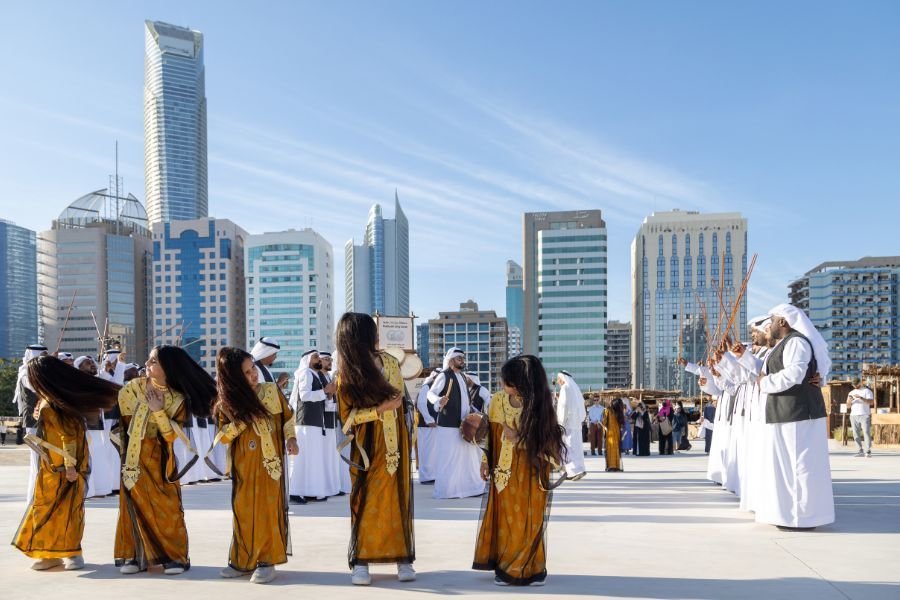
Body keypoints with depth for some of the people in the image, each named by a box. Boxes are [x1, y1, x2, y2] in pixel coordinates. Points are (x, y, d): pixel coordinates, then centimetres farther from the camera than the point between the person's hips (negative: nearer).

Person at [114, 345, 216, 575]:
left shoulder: (178, 399, -9)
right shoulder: (134, 386, -4)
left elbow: (171, 436, -13)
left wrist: (158, 411, -23)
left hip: (159, 459, -2)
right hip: (134, 456, 2)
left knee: (166, 506, -4)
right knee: (135, 504, 3)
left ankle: (174, 556, 5)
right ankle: (132, 556, 13)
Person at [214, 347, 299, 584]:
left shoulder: (272, 390, -2)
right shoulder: (227, 402, 0)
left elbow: (287, 417, 8)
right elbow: (222, 436, -3)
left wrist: (291, 439, -7)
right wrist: (243, 420, -15)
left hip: (269, 461, -1)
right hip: (243, 465, 1)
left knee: (268, 507, -1)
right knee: (243, 510, 6)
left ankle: (267, 560, 6)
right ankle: (244, 560, 19)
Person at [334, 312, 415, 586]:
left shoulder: (388, 361, 3)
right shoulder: (345, 375, -10)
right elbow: (347, 415, -11)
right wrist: (380, 409, -20)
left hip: (395, 441, 4)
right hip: (367, 445, -4)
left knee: (399, 497, 4)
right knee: (366, 499, -3)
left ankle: (404, 559, 11)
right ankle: (361, 563, 5)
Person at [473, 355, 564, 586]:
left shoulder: (540, 407, -16)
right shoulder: (498, 400, -5)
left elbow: (546, 445, -11)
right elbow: (491, 434, 7)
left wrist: (518, 439, -21)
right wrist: (486, 461, 9)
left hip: (530, 476, -3)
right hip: (504, 472, 3)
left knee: (529, 522, 5)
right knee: (505, 519, 9)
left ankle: (530, 569, 21)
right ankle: (505, 568, 23)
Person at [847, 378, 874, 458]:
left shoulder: (866, 391, 5)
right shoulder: (851, 393, 18)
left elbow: (870, 402, -10)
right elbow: (848, 406, 16)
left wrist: (860, 397, -20)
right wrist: (849, 401, -6)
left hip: (865, 415, -5)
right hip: (853, 416, 5)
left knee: (866, 433, -10)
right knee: (856, 434, 0)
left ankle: (868, 451, -12)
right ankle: (860, 451, 2)